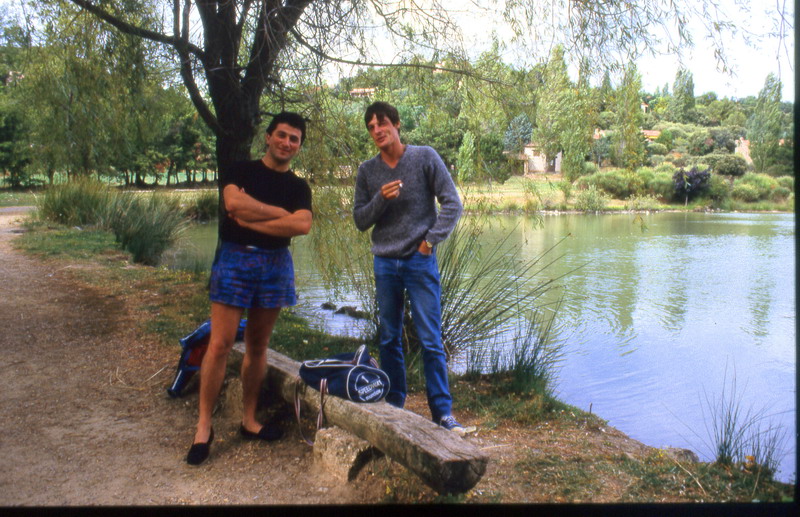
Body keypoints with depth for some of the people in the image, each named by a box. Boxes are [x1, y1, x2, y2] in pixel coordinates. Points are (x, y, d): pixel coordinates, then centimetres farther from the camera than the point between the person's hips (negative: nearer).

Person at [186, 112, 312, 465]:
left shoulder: (299, 187, 11)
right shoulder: (242, 170, 6)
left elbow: (302, 225, -8)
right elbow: (233, 201, -15)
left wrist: (251, 219, -11)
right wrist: (282, 213, -10)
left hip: (275, 264, 3)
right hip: (234, 259, -3)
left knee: (258, 346, 9)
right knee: (220, 344, -7)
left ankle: (249, 421, 20)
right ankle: (204, 426, 3)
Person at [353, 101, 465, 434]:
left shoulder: (425, 157, -2)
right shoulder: (367, 170, 6)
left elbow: (452, 203, -2)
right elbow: (360, 220, 5)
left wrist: (431, 239, -10)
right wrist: (381, 199, -13)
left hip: (420, 261, -3)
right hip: (384, 263, 3)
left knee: (430, 340, -3)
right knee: (389, 339, 9)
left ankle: (442, 411, 5)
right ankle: (394, 403, 23)